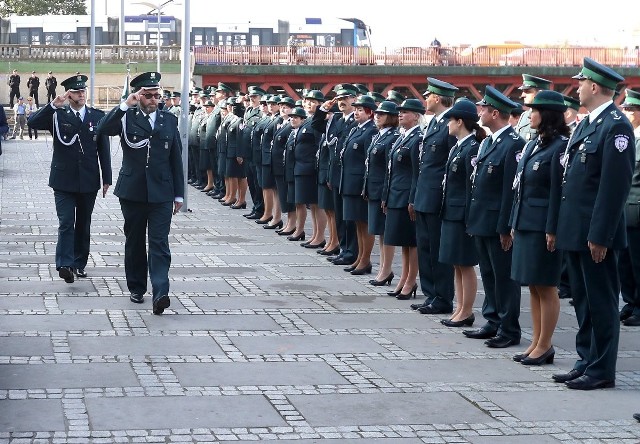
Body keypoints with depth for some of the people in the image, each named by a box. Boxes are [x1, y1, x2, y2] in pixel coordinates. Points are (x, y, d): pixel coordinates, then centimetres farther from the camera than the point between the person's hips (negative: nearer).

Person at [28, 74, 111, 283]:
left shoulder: (97, 116, 6)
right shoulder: (57, 115, 1)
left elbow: (103, 149, 7)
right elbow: (33, 123, -14)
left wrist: (106, 178, 4)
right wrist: (53, 106, -24)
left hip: (88, 181, 2)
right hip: (64, 180, -2)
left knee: (83, 224, 11)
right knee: (66, 223, -11)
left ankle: (79, 263, 21)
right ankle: (65, 264, -17)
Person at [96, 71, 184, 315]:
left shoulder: (169, 120, 8)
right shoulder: (127, 117, 2)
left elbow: (176, 158, 10)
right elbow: (103, 129, -17)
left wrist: (179, 194, 8)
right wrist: (126, 104, -23)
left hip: (161, 193, 0)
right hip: (132, 192, 0)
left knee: (159, 244, -9)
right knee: (134, 242, 12)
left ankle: (160, 294, -19)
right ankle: (136, 288, 25)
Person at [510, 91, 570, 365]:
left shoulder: (559, 147, -13)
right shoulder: (533, 144, 14)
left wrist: (552, 230, -19)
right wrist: (514, 223, 14)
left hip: (543, 227, -9)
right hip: (525, 225, 9)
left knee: (546, 288, -1)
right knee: (533, 287, 13)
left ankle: (545, 346, 6)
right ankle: (536, 343, 19)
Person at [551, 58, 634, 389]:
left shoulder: (616, 126, -14)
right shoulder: (585, 124, 15)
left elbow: (615, 185, -19)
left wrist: (599, 235, -20)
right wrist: (562, 227, 14)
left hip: (595, 234, -9)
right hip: (575, 231, 9)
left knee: (601, 302, 0)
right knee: (583, 300, 15)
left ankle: (602, 370, 7)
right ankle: (587, 362, 24)